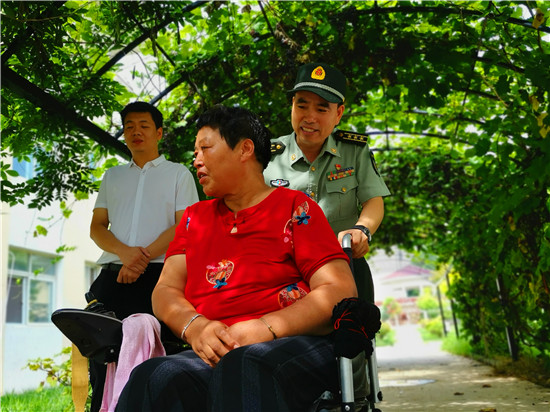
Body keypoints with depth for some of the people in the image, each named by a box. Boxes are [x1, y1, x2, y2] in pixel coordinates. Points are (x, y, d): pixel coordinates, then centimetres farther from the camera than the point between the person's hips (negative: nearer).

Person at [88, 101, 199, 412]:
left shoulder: (178, 174, 10)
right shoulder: (113, 176, 21)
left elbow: (184, 226, -1)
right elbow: (97, 227, 13)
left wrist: (144, 256, -15)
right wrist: (125, 252, -9)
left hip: (157, 275, -3)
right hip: (112, 276, 4)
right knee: (103, 355, 1)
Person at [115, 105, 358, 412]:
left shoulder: (295, 206, 8)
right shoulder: (195, 217, 23)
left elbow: (341, 291, -2)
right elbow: (166, 290, 15)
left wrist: (266, 327, -16)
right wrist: (194, 326, -8)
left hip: (294, 346, -3)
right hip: (212, 354, 4)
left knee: (243, 367, -39)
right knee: (153, 377, -29)